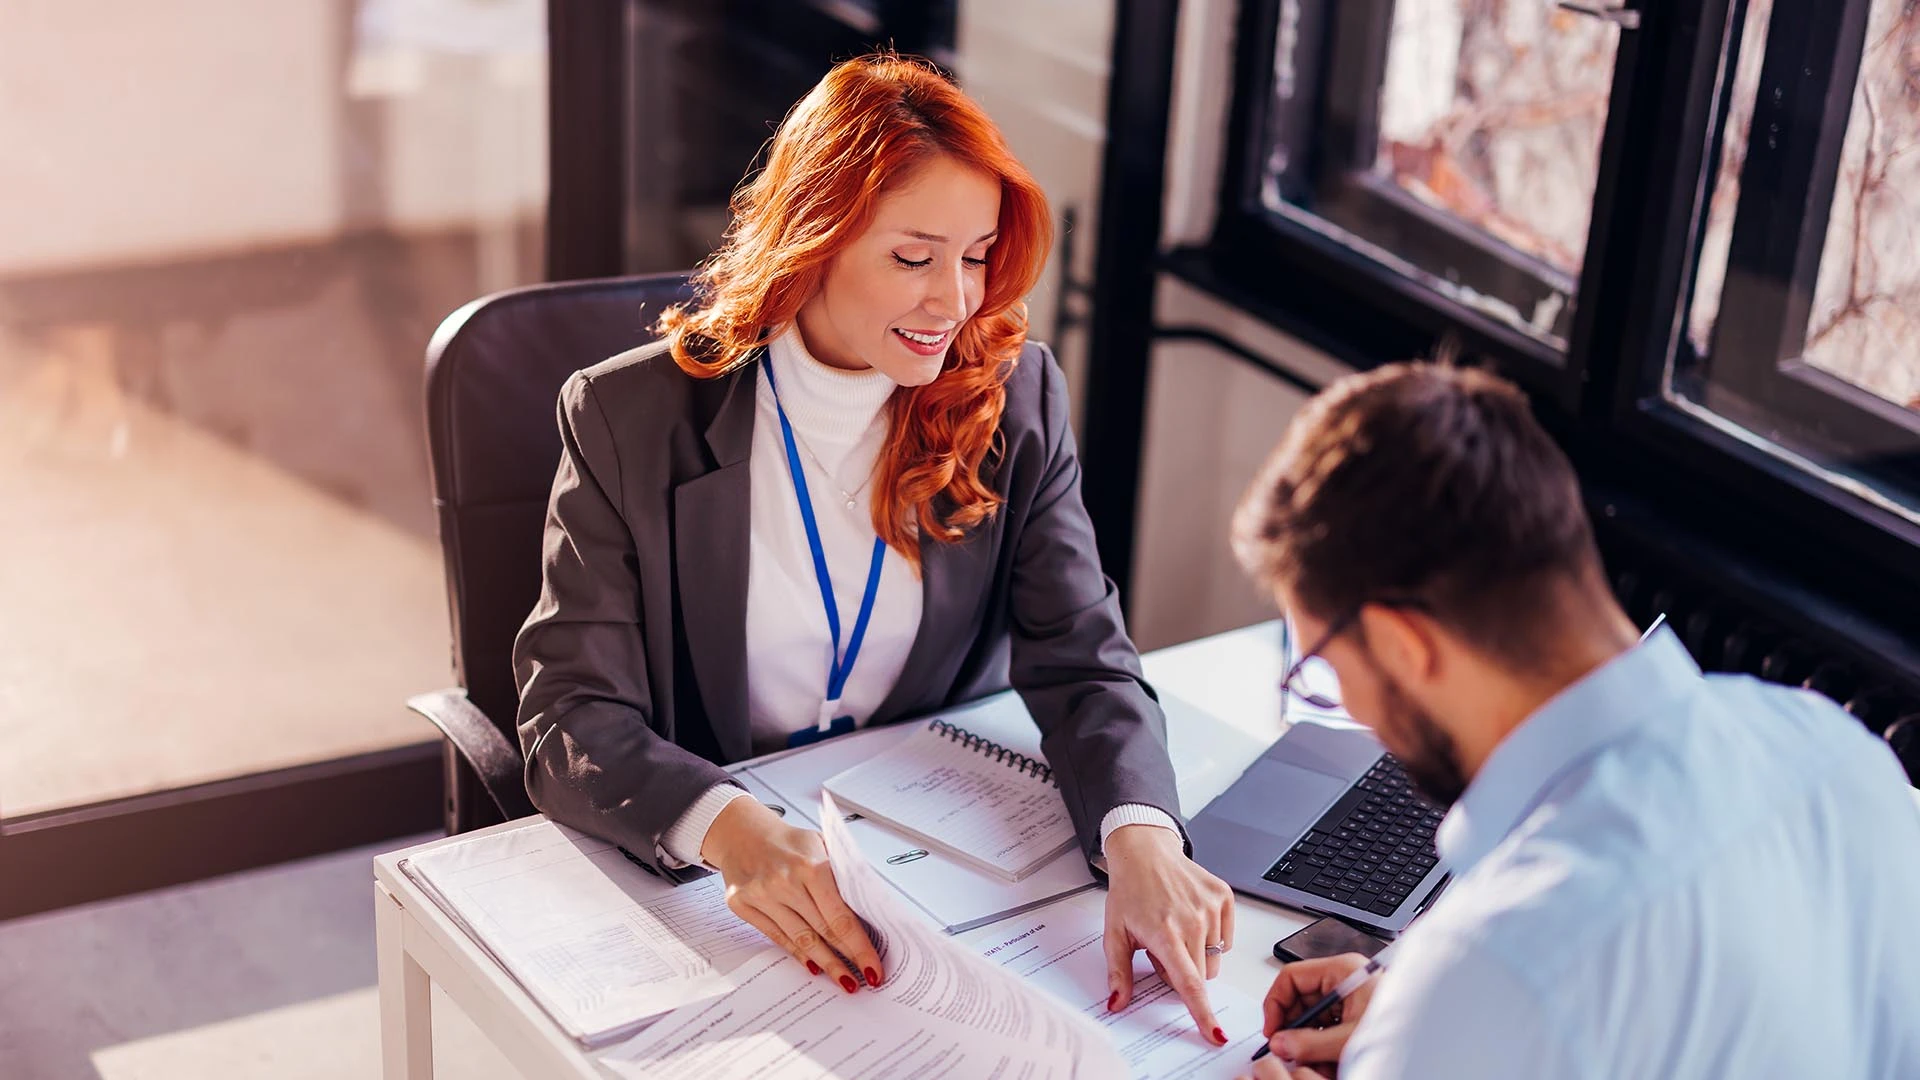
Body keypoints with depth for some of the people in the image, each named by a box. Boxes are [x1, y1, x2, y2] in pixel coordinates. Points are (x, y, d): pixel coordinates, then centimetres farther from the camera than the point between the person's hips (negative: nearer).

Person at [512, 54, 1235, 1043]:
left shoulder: (1015, 399, -1)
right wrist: (731, 830, -36)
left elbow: (1082, 658, -9)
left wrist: (1141, 843, -30)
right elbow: (573, 719, -15)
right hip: (702, 886, -1)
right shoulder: (627, 421, -9)